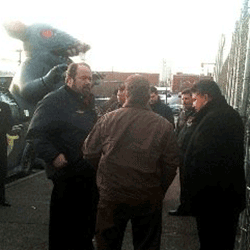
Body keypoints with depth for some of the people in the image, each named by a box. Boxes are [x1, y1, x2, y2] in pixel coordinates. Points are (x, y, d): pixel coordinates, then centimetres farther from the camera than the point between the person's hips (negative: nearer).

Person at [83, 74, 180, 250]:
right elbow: (171, 163, -4)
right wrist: (160, 191, 11)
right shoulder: (163, 125, -8)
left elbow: (90, 153, 0)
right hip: (149, 199, 0)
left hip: (112, 196, 0)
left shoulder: (108, 120, -8)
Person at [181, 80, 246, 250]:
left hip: (213, 197, -9)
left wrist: (193, 189, -14)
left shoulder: (212, 119, -22)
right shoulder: (231, 115, 10)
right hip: (231, 193, 10)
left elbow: (200, 159, -25)